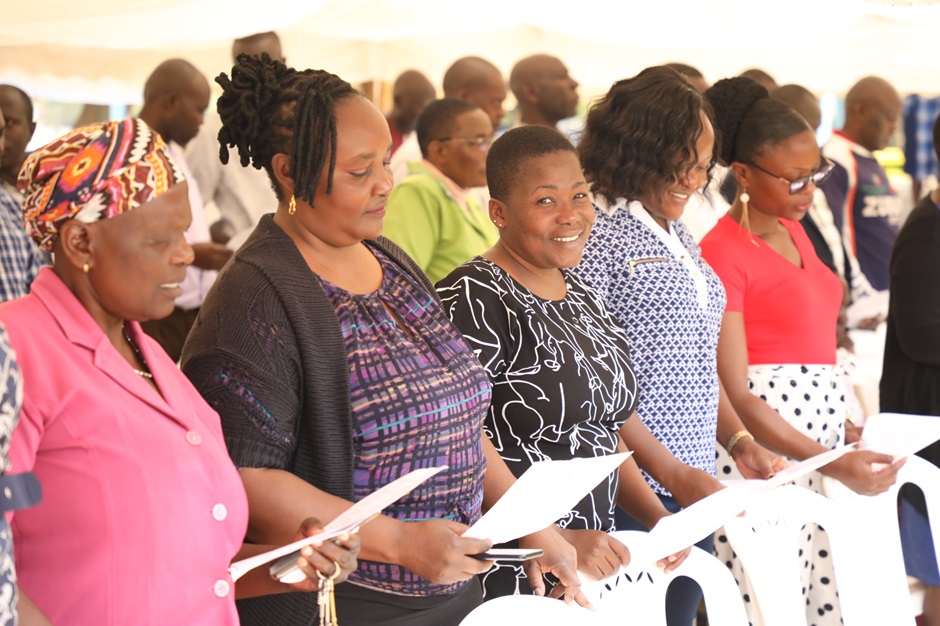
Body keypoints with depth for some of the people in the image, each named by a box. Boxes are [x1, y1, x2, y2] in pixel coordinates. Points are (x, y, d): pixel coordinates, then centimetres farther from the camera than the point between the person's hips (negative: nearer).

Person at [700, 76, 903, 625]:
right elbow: (733, 396, -15)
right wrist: (832, 462, -20)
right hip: (766, 451, -8)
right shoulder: (722, 254, -12)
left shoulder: (794, 231, 14)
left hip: (822, 426, 8)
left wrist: (844, 444, 14)